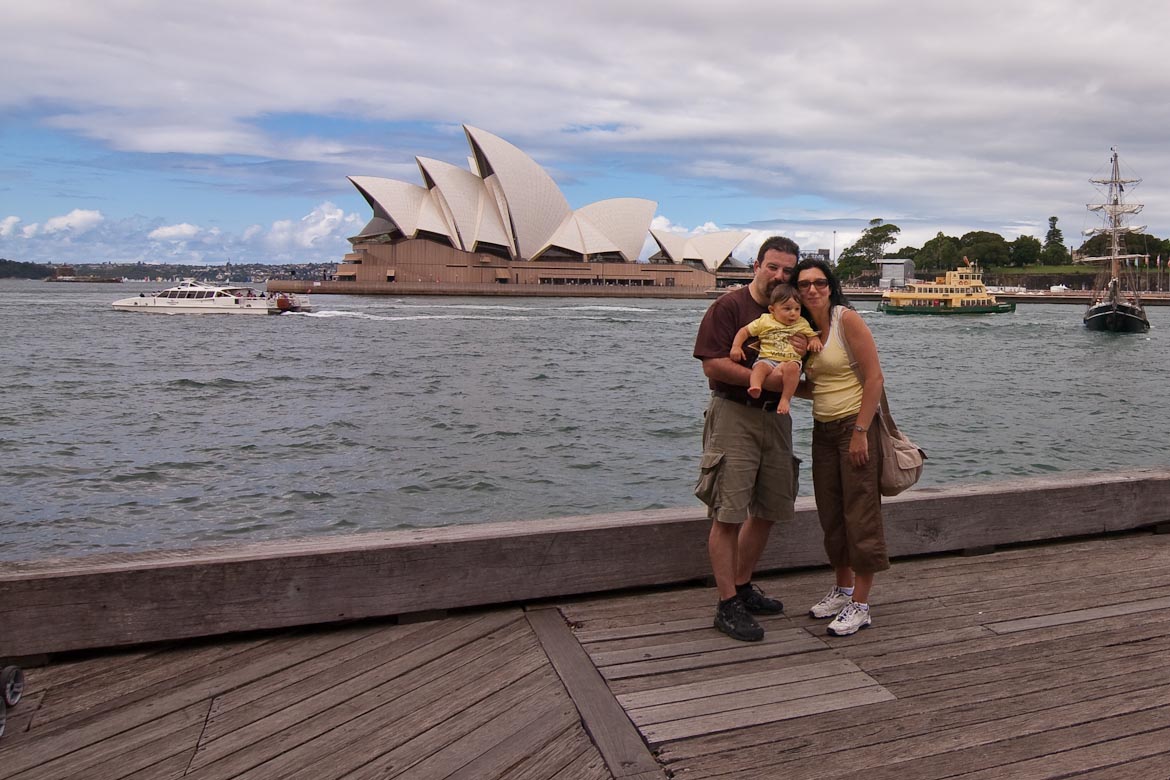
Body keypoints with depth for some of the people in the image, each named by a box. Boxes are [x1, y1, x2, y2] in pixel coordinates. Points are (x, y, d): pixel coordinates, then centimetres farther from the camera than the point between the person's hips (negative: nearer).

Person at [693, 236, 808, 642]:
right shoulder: (728, 307, -5)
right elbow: (712, 365, -14)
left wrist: (802, 349, -6)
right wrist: (764, 379, -20)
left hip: (776, 417, 8)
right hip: (734, 414, -7)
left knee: (768, 510, 13)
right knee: (727, 513, -7)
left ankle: (743, 588, 28)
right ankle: (727, 605, -1)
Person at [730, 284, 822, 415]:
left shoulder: (802, 324, 17)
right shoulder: (764, 321, 11)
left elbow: (812, 335, 20)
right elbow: (745, 331, 12)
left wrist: (815, 341, -6)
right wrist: (736, 346, -3)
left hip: (790, 361, 0)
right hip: (767, 359, 0)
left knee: (792, 367, -35)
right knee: (760, 366, -34)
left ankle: (785, 399, -32)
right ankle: (755, 387, -59)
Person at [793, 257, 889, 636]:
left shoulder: (847, 319, -12)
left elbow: (874, 378, -15)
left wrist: (860, 432, -19)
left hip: (856, 424, -7)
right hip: (823, 429, 7)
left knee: (860, 514, -2)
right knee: (831, 515, 12)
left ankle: (860, 605, 6)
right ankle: (843, 589, 27)